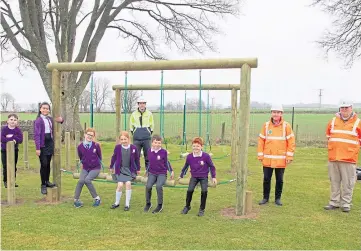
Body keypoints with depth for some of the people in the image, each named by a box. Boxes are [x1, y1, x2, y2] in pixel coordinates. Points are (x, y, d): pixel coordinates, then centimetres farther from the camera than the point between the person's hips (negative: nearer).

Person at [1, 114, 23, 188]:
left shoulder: (18, 130, -3)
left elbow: (20, 140, -14)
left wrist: (12, 137, -23)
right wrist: (12, 139, -25)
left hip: (15, 150, 2)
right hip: (5, 150, -2)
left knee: (14, 166, 9)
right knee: (5, 166, 0)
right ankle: (6, 181, 11)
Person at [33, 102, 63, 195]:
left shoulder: (50, 119, 9)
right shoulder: (38, 120, -9)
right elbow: (36, 135, -12)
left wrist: (61, 120, 3)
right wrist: (37, 148, -17)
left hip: (50, 143, 6)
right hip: (43, 145, -6)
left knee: (48, 164, 12)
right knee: (43, 165, -4)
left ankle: (47, 181, 23)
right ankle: (43, 185, 5)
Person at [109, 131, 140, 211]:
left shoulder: (133, 148, -8)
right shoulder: (117, 147, -8)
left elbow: (137, 159, 4)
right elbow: (114, 157, 6)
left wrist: (138, 169, 9)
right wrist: (111, 167, 14)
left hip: (130, 169, 0)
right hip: (120, 169, 0)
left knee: (128, 183, -14)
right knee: (120, 185, -10)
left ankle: (127, 204, 3)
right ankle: (117, 203, 16)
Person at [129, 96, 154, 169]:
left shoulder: (149, 114, 4)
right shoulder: (134, 114, 5)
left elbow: (152, 125, 12)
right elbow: (131, 126, 13)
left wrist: (149, 134, 6)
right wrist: (134, 134, 7)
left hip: (146, 139, 0)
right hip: (136, 139, 1)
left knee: (148, 156, 3)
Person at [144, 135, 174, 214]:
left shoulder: (164, 152, -7)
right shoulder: (149, 151, 2)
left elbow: (166, 162, 4)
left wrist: (171, 171, 4)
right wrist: (147, 170, 25)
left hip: (162, 173, -3)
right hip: (152, 173, 3)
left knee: (158, 186, -27)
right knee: (148, 186, -20)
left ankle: (160, 205, -7)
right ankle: (148, 204, 4)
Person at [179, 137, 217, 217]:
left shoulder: (206, 156, -15)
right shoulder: (189, 157, -9)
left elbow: (211, 166, -2)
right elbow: (185, 167, 9)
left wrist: (213, 177, -1)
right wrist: (181, 176, 17)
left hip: (204, 177, -1)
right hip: (194, 176, 1)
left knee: (204, 191, -20)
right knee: (190, 190, -19)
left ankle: (202, 209, 2)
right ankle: (187, 206, 8)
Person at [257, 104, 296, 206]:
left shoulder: (286, 126, -1)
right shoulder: (266, 125, 3)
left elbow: (291, 141, -2)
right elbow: (261, 141, 5)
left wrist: (289, 156, -7)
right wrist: (260, 155, 1)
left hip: (281, 159, -1)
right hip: (267, 159, 1)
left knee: (279, 180, 8)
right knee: (266, 179, 7)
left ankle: (278, 198, 22)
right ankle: (265, 198, 21)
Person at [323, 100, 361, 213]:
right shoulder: (333, 121, 9)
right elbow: (328, 135, 24)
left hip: (349, 158, -3)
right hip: (333, 157, 4)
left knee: (347, 183, 0)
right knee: (334, 182, 11)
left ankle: (346, 204, 11)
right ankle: (334, 202, 20)